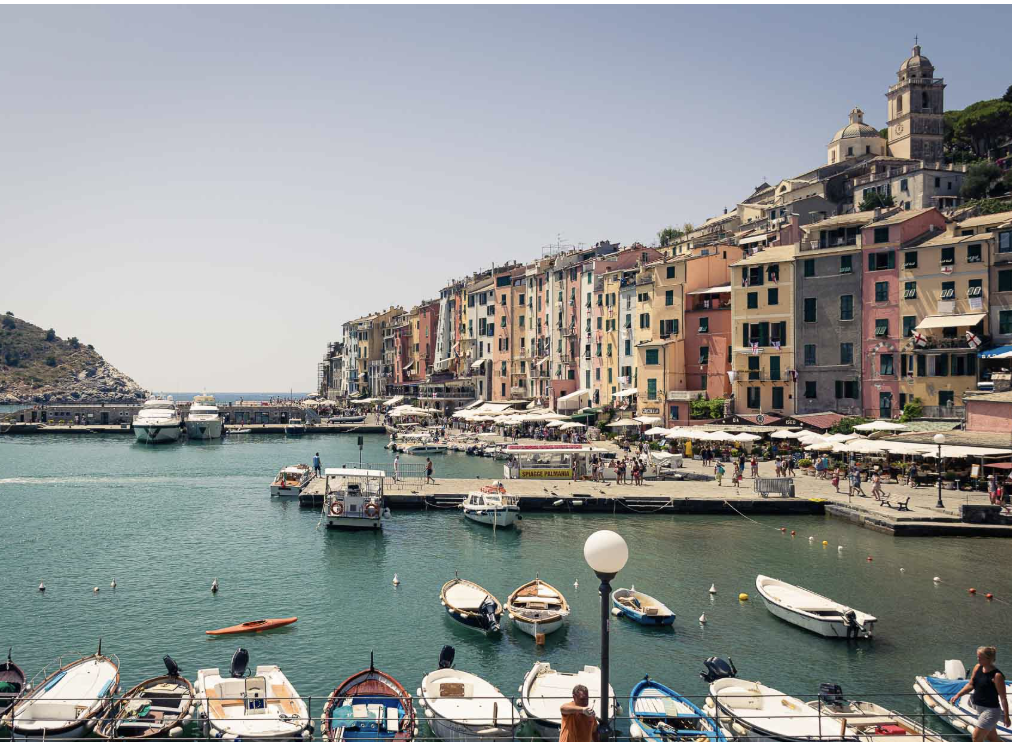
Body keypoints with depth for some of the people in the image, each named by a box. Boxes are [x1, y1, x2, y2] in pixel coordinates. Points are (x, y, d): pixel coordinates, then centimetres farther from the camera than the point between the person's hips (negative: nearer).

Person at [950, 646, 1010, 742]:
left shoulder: (997, 676, -20)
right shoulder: (977, 668, 0)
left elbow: (1003, 698, -15)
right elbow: (970, 685, 11)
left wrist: (1006, 716, -12)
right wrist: (957, 695, 3)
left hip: (990, 710, -7)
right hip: (979, 708, 7)